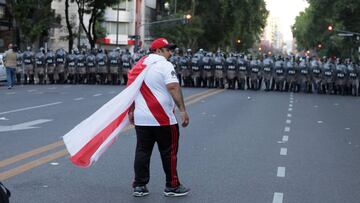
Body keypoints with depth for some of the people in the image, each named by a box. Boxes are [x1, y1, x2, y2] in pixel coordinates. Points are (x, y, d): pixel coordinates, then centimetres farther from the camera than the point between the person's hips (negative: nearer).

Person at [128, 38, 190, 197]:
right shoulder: (165, 65, -9)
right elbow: (173, 87, -21)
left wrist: (131, 111, 25)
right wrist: (183, 110, -22)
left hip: (141, 118, 7)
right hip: (163, 119, -7)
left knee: (142, 151, 10)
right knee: (169, 152, 5)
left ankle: (139, 186, 13)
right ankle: (172, 186, 13)